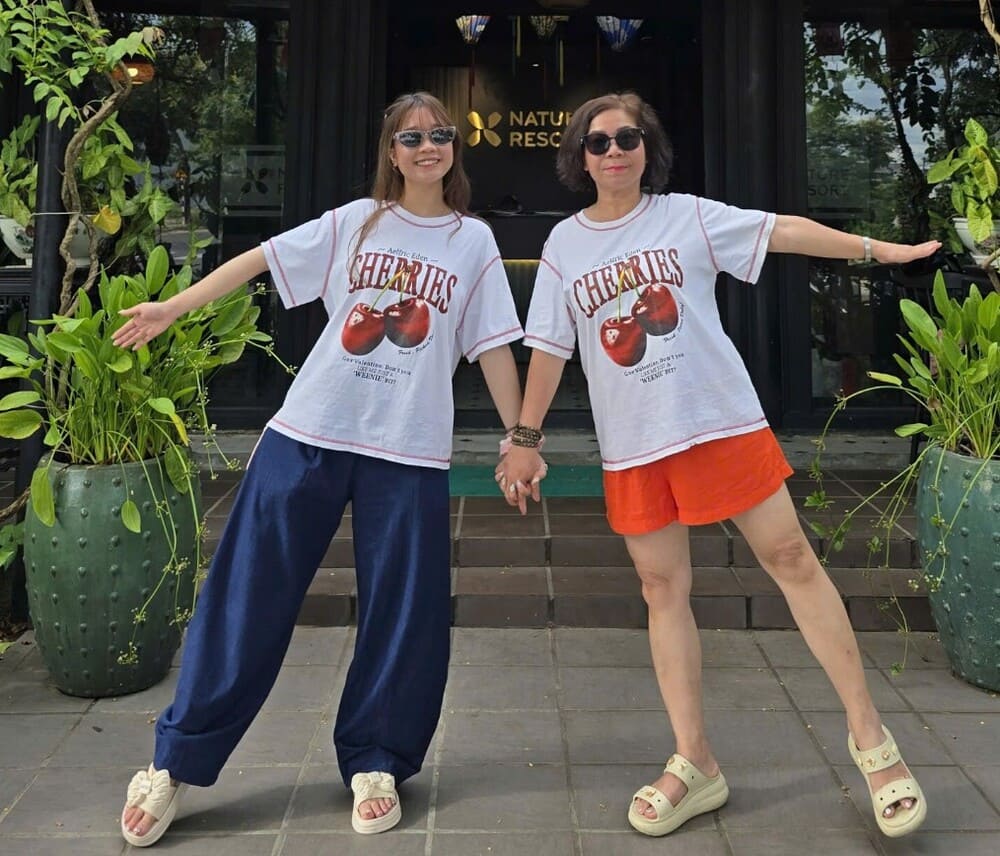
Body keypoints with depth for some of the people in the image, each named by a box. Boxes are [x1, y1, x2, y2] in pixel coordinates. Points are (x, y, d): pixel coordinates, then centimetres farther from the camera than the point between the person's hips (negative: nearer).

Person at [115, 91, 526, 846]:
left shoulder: (473, 240, 7)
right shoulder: (355, 222, 8)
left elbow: (493, 347, 4)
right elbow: (261, 259, 8)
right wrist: (173, 308, 3)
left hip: (408, 450, 0)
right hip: (309, 432, 0)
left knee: (403, 611, 2)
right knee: (250, 596, 3)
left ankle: (374, 762, 23)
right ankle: (177, 762, 17)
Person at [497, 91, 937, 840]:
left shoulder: (688, 217, 2)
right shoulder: (565, 244, 7)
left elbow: (782, 231, -2)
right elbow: (549, 347, 7)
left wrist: (875, 248, -9)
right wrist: (526, 438, 5)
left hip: (722, 421, -2)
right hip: (632, 446, 2)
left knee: (792, 559, -2)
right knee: (664, 590, 5)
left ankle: (869, 735, 12)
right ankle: (694, 763, 16)